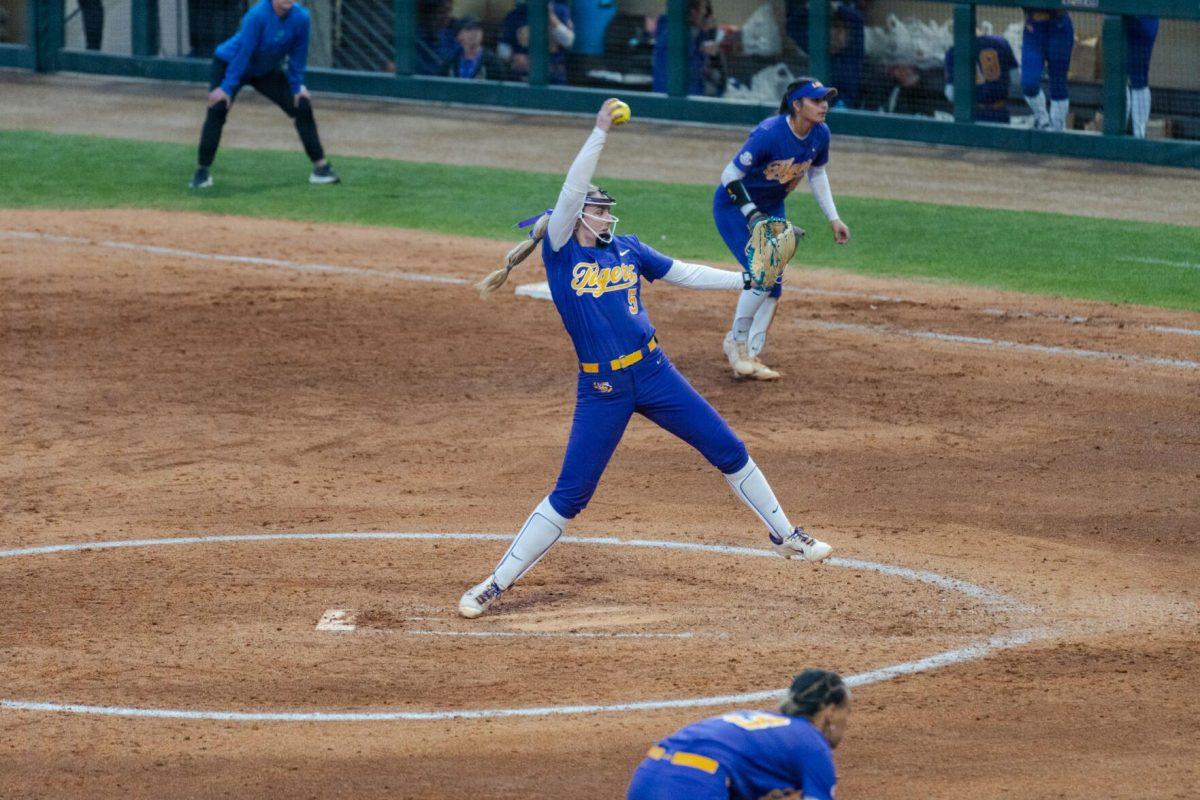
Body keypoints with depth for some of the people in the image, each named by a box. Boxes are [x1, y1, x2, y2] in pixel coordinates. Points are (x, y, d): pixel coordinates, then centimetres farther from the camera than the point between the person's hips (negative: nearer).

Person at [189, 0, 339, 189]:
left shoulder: (300, 17, -18)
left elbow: (298, 54, -6)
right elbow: (243, 53, -32)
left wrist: (297, 86, -4)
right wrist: (227, 87, -31)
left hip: (267, 72, 5)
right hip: (229, 64, -5)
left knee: (302, 106, 1)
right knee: (217, 109, -24)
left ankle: (320, 166, 10)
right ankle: (202, 171, -18)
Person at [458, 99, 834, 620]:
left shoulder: (627, 249, 10)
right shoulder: (560, 254, -3)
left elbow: (682, 274, 18)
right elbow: (570, 192, -16)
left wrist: (747, 280, 11)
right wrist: (600, 133, -20)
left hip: (653, 373, 4)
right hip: (600, 391, -4)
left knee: (729, 451, 8)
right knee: (569, 496, -6)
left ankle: (786, 538, 26)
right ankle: (497, 583, 2)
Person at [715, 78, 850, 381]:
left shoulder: (820, 135, -11)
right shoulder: (769, 134, -32)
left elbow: (817, 174, 9)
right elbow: (730, 176, -27)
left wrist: (833, 218, 5)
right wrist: (752, 215, -33)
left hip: (772, 209, 7)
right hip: (734, 206, -7)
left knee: (772, 284, 3)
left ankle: (750, 357, 12)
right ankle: (737, 341, 4)